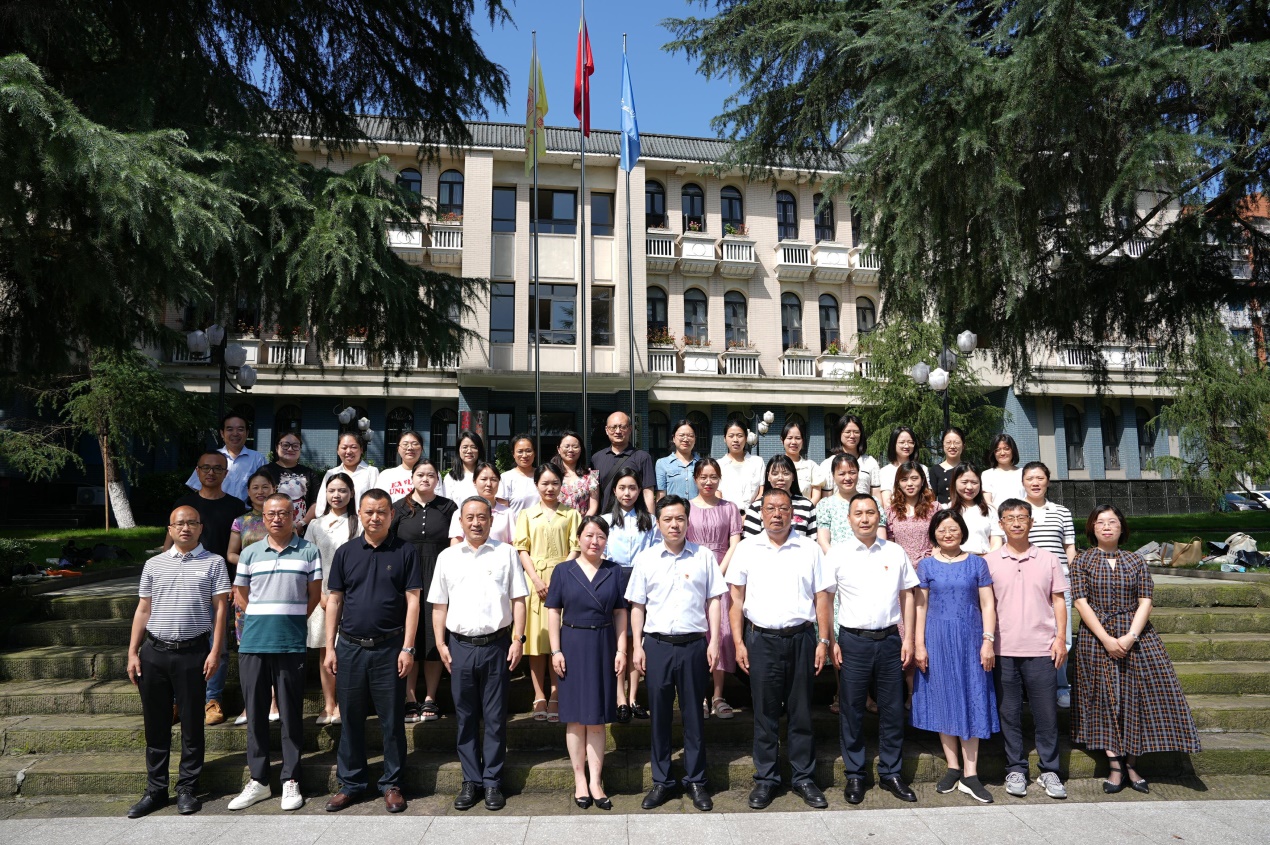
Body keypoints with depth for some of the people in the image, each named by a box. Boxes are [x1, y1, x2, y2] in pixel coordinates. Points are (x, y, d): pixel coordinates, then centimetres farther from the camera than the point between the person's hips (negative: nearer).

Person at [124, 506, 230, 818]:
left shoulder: (213, 563, 2)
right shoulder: (154, 564, 11)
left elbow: (220, 609, -1)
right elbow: (143, 610, 12)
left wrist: (215, 651, -9)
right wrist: (132, 653, 5)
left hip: (192, 652, -3)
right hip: (153, 652, 3)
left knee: (191, 723, 5)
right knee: (155, 723, 10)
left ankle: (187, 789, 16)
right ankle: (155, 790, 21)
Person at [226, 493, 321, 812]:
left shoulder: (309, 551, 3)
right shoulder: (250, 553, 10)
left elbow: (315, 594, 6)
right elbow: (240, 595, 15)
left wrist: (293, 619, 0)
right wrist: (261, 619, 5)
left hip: (291, 644, -2)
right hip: (253, 643, 3)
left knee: (291, 713, 3)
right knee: (255, 712, 8)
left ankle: (290, 780, 12)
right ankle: (258, 780, 20)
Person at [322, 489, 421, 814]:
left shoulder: (405, 550, -1)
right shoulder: (345, 552, 7)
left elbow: (412, 600, -4)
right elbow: (334, 601, 8)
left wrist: (407, 648, -9)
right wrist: (330, 647, 3)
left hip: (389, 647, -2)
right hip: (349, 647, 3)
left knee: (391, 719, 5)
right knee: (351, 719, 11)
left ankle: (392, 785, 18)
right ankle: (351, 783, 25)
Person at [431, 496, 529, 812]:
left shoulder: (506, 553, 3)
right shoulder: (447, 557, 8)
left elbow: (518, 600, 2)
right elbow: (439, 605, 10)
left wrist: (517, 640, -5)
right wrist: (441, 644, 2)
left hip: (496, 645, -2)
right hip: (460, 646, 2)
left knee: (495, 718, 5)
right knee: (466, 718, 10)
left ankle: (492, 782, 16)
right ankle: (471, 781, 21)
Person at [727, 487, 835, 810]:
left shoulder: (809, 548, 4)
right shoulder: (747, 549, 4)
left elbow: (822, 596, 4)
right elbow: (737, 597, 5)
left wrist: (823, 641, -2)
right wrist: (738, 642, -1)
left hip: (801, 638, 0)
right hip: (761, 639, 0)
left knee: (801, 712, 8)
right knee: (765, 712, 7)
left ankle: (804, 778, 22)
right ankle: (765, 779, 19)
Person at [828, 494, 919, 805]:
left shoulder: (895, 552, 6)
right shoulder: (837, 554, -1)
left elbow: (907, 595, 10)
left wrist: (908, 638, 4)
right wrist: (830, 642, -5)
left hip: (890, 639, 2)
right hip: (853, 640, -2)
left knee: (892, 709, 9)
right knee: (851, 711, 5)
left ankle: (890, 773, 24)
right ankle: (854, 776, 18)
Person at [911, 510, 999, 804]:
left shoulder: (977, 564, 4)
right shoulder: (926, 565, 3)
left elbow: (987, 604, 3)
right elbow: (920, 607, 2)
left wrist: (988, 640, -6)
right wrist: (918, 644, -3)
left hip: (970, 639, 0)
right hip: (937, 639, 0)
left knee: (971, 701, 1)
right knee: (943, 700, 5)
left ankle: (970, 774, 6)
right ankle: (953, 768, 16)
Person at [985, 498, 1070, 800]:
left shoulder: (1047, 559, 6)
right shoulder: (990, 561, 3)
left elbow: (1058, 601, 8)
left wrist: (1060, 638, 0)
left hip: (1041, 648, 0)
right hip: (1004, 649, 0)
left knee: (1046, 712, 5)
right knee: (1009, 713, 6)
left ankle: (1049, 770, 18)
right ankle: (1015, 769, 17)